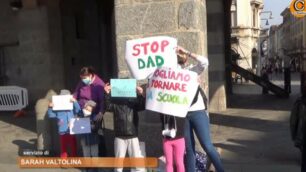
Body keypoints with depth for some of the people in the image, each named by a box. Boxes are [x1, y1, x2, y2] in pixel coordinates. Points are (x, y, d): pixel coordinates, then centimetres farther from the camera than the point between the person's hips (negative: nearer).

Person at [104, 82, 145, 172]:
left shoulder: (134, 101, 0)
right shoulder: (115, 102, -1)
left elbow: (143, 106, -13)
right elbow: (108, 107, -15)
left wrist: (141, 95, -31)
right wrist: (107, 94, -30)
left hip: (133, 137, 0)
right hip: (119, 137, 0)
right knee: (119, 160, 13)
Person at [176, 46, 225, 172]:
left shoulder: (192, 70, 1)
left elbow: (204, 62, -17)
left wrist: (186, 52, -14)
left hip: (197, 112, -2)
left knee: (207, 146, -4)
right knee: (189, 148, 9)